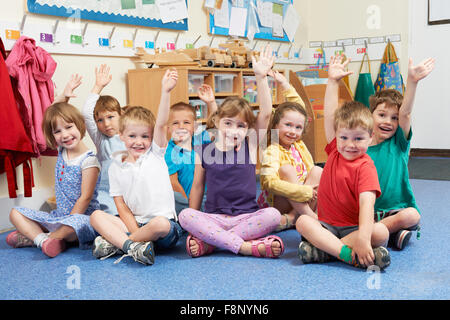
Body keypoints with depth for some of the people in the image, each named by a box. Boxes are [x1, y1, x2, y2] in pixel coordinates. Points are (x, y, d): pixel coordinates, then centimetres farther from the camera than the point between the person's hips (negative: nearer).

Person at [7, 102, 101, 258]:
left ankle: (33, 235, -21)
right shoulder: (62, 151, 6)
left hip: (83, 217, -7)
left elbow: (85, 198, -18)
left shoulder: (88, 160, -16)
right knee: (15, 213, 0)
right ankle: (42, 239, -24)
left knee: (77, 222, -42)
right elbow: (51, 114, 15)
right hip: (58, 216, 7)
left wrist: (67, 225, -21)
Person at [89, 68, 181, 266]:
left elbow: (161, 124, -13)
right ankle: (132, 245, -34)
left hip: (163, 223, -2)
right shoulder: (116, 166, 7)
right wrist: (136, 232, -13)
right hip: (133, 223, 3)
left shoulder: (155, 154, 4)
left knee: (161, 224, -36)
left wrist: (165, 92, -27)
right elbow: (121, 205, 2)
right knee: (96, 216, -15)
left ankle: (115, 243, -17)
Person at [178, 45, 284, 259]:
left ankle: (208, 242, -27)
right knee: (185, 216, -27)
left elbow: (265, 113, -9)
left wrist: (261, 77, -17)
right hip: (214, 218, 0)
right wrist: (195, 223, 9)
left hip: (246, 216, 0)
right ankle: (247, 246, -34)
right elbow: (197, 186, 11)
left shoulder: (250, 146, 2)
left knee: (272, 215, -28)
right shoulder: (204, 151, 3)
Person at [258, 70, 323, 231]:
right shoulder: (272, 152, -16)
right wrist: (306, 192, -31)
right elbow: (270, 183, -31)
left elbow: (299, 108, 15)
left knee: (317, 170, -14)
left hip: (300, 202, 7)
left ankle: (293, 217, -25)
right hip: (275, 203, -7)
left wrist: (285, 84, 11)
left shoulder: (298, 144, 5)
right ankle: (310, 215, -29)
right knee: (287, 170, -28)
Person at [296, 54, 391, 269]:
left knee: (381, 233, -32)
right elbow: (330, 116, 3)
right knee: (302, 221, -25)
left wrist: (363, 237, -39)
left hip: (354, 227, -3)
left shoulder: (365, 167, -11)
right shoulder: (335, 151, 6)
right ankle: (349, 255, -36)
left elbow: (367, 203, -24)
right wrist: (333, 81, 1)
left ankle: (322, 249, -33)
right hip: (326, 225, 4)